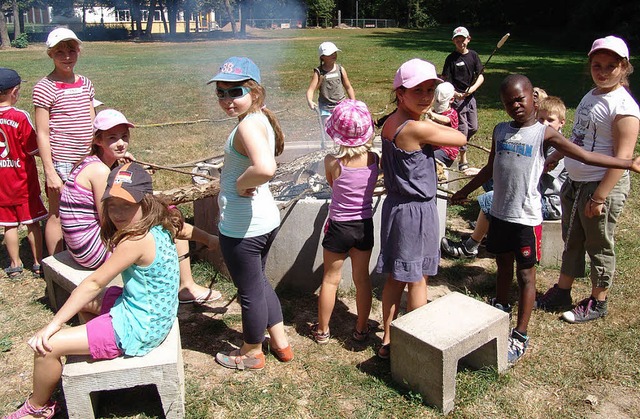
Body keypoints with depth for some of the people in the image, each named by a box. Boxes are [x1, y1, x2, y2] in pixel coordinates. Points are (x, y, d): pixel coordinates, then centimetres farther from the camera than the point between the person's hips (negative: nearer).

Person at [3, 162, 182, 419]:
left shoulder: (136, 241, -28)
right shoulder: (157, 228, -4)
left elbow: (94, 283, -21)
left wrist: (53, 325, -13)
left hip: (135, 330, -10)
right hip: (150, 313, 10)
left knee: (46, 347, -4)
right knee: (84, 301, 28)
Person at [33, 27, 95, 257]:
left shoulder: (85, 84, 9)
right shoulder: (45, 88, -9)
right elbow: (43, 135, -10)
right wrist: (49, 172, -13)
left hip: (87, 160, 6)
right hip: (60, 162, -5)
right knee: (57, 215, 6)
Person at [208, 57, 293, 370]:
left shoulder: (248, 124, -23)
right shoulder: (261, 118, 6)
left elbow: (265, 168, -42)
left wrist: (241, 183, -23)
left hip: (242, 227, -10)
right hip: (265, 219, 10)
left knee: (249, 291, 11)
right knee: (259, 282, 26)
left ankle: (252, 353, 35)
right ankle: (280, 344, 41)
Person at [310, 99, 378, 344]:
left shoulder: (332, 162, -18)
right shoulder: (374, 159, -9)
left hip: (339, 227, -3)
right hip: (365, 225, 3)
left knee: (331, 279, 12)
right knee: (362, 278, 15)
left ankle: (322, 330, 26)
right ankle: (361, 329, 29)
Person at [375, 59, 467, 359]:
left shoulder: (391, 122, 3)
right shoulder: (417, 128, -23)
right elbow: (460, 139, -9)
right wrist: (432, 124, 4)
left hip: (396, 207, 8)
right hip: (416, 211, -8)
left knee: (395, 277, 17)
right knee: (417, 279, 9)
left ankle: (388, 340, 29)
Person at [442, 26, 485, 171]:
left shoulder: (473, 55, 5)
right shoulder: (451, 58, -7)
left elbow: (480, 77, 3)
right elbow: (444, 81, -10)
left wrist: (472, 88, -16)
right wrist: (455, 93, -25)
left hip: (471, 97, 5)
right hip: (457, 98, -5)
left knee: (473, 128, 10)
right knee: (462, 128, -4)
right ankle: (463, 160, 6)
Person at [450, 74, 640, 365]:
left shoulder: (544, 134, -7)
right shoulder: (500, 130, 7)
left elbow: (585, 156, -7)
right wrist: (465, 191, 25)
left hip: (526, 217, -4)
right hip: (500, 212, 4)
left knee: (525, 275, 5)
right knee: (503, 265, 20)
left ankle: (520, 336, 15)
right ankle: (500, 309, 41)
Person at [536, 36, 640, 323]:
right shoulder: (591, 96, 9)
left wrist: (600, 197, -23)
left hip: (602, 186, -8)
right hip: (575, 182, 8)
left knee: (599, 246, 7)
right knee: (572, 241, 18)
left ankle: (598, 302, 24)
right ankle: (562, 292, 33)